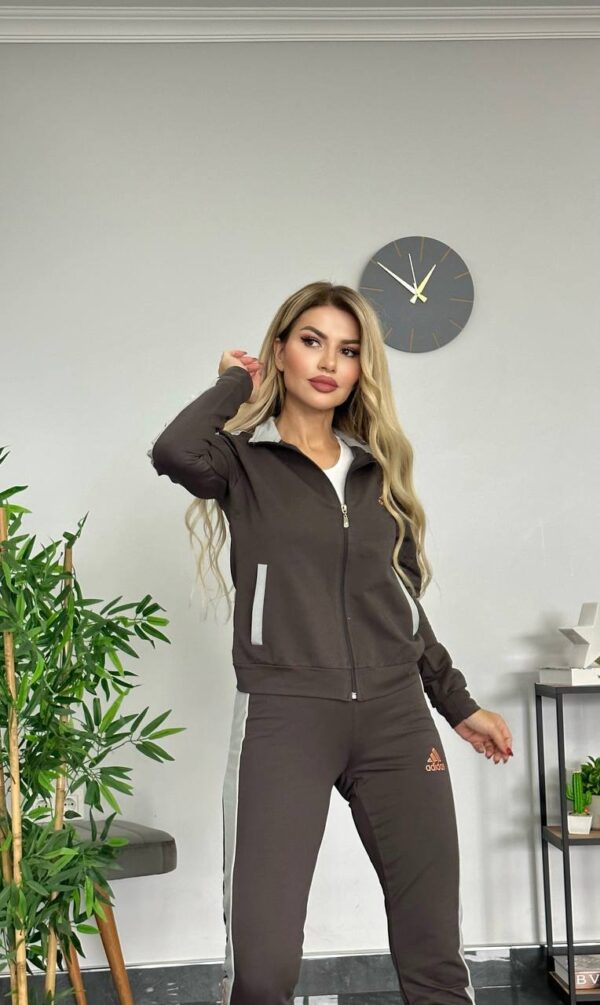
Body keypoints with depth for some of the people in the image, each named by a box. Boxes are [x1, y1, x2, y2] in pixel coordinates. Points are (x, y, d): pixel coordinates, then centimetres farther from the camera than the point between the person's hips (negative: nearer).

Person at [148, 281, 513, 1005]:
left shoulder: (377, 467, 18)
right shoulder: (245, 460, 4)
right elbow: (175, 453, -20)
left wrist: (457, 703, 24)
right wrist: (234, 383, -1)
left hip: (395, 716, 4)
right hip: (284, 715, -4)